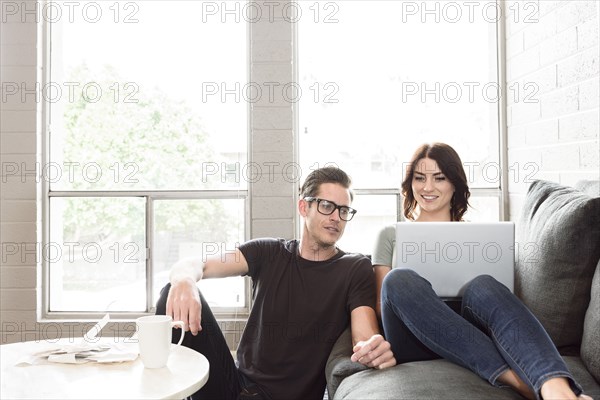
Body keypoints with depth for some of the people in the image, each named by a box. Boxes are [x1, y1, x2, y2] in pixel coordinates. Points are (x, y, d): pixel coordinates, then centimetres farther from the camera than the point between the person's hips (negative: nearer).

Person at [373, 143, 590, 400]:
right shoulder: (390, 236, 21)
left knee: (483, 286, -33)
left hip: (471, 332, 1)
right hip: (416, 341, 0)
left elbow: (493, 293, 14)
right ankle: (512, 377, -43)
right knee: (399, 279, -32)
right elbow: (381, 303, 13)